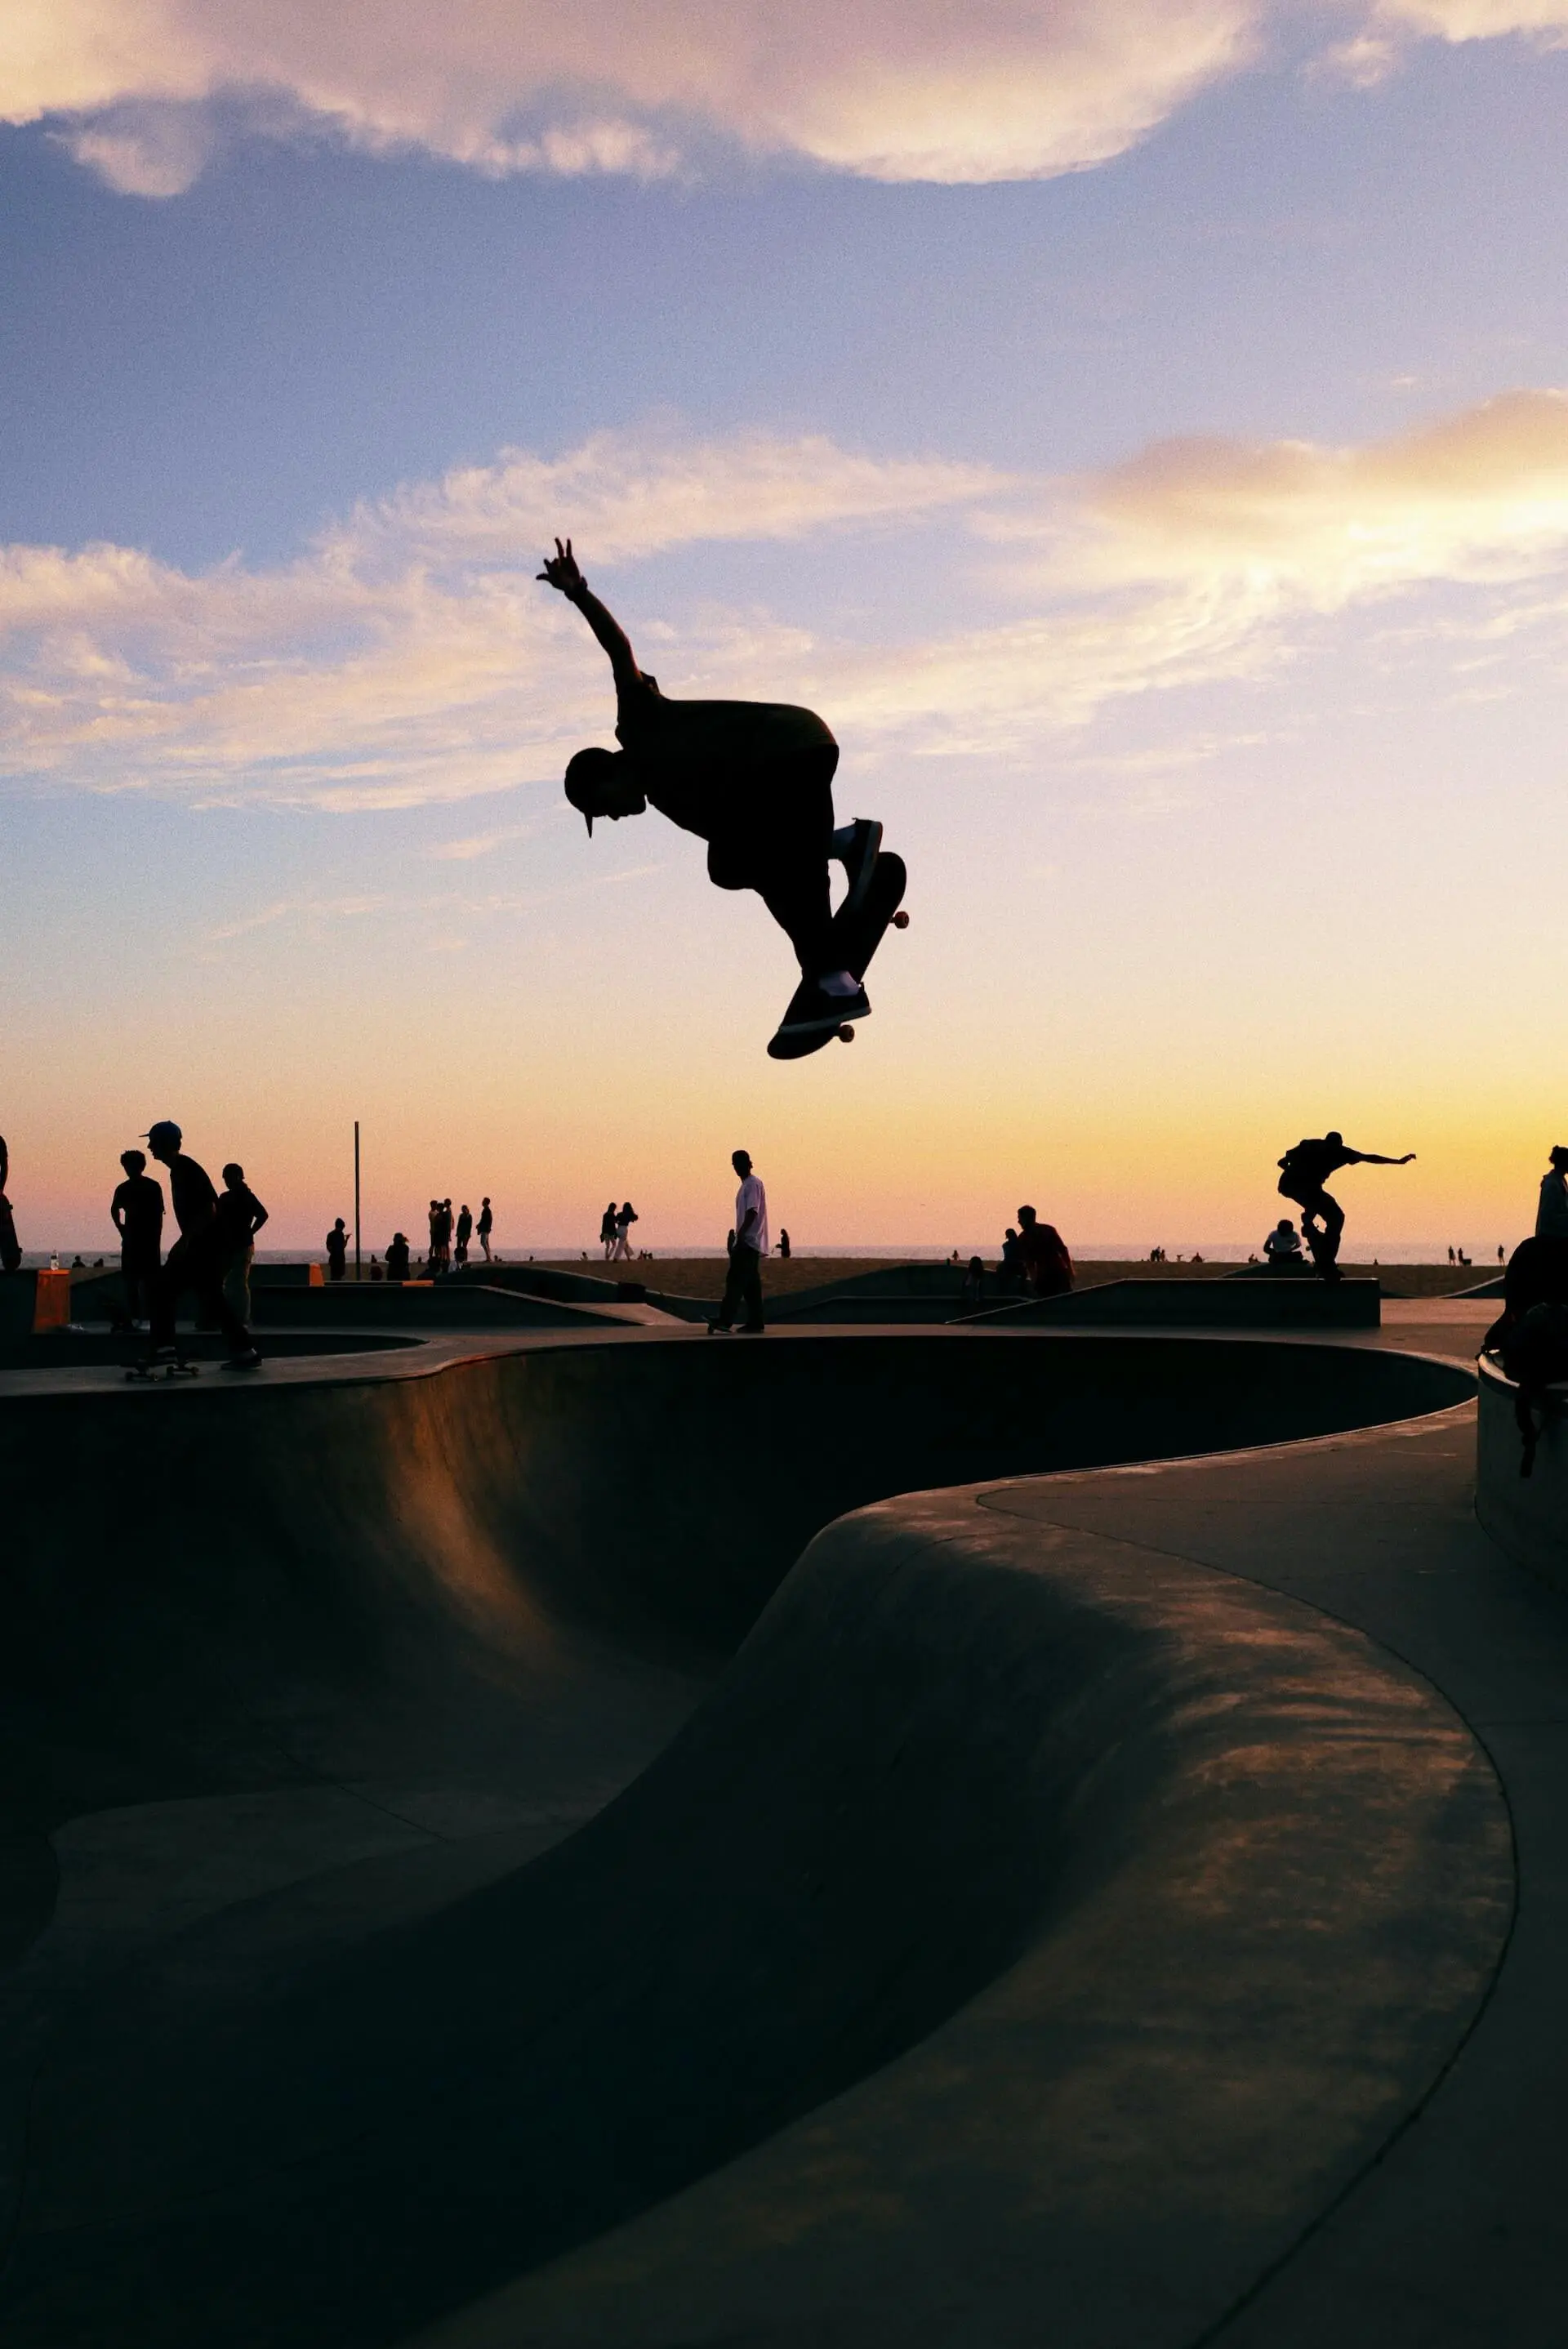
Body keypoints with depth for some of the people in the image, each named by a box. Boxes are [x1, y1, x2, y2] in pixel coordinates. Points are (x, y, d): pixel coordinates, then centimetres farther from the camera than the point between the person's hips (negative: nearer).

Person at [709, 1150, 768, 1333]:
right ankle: (754, 1322, 9)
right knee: (750, 1285, 8)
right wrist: (737, 1238, 21)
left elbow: (752, 1212, -20)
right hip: (747, 1242, 10)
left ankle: (725, 1320, -24)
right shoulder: (745, 1185, 20)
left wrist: (739, 1236, -27)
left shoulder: (753, 1184, -9)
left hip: (749, 1242, -10)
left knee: (735, 1280, -17)